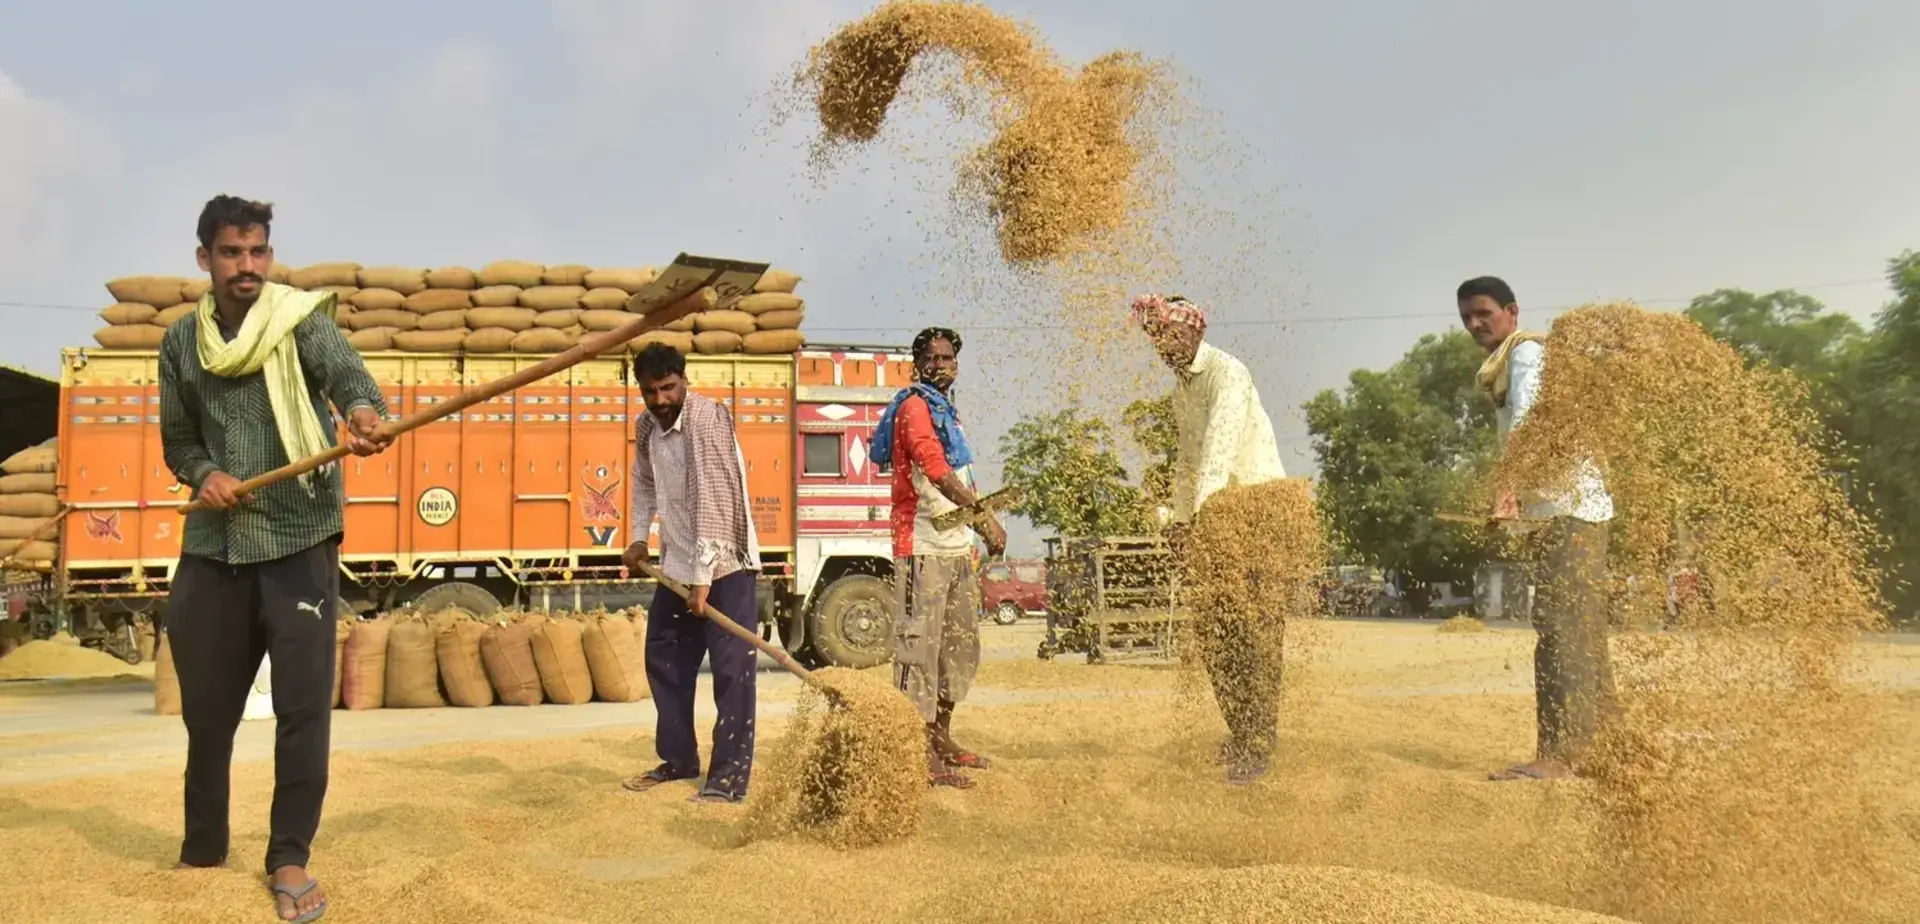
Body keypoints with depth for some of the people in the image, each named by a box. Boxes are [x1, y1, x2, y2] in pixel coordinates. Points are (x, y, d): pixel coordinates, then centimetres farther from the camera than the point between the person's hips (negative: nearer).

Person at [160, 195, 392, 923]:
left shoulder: (301, 318, -4)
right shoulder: (181, 342, 8)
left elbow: (348, 373, -23)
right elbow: (178, 440, 15)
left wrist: (363, 413, -47)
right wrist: (203, 474, -8)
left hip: (299, 539, -4)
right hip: (214, 543, 4)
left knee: (303, 704, -4)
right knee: (205, 704, 12)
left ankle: (289, 858, 11)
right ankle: (202, 850, 31)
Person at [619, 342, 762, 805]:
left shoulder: (706, 419, -20)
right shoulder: (647, 427, 4)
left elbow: (712, 501, -25)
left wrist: (704, 578, -27)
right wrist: (639, 537, 13)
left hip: (724, 564, -8)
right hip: (676, 564, 8)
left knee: (732, 668, -7)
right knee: (664, 659, 15)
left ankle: (730, 776, -3)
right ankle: (679, 758, 29)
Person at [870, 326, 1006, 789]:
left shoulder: (948, 409, 20)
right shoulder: (915, 406, -10)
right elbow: (938, 473, -21)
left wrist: (985, 521, 13)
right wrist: (985, 518, -23)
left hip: (957, 546, 10)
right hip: (923, 546, -10)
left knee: (961, 643, 16)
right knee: (920, 642, -8)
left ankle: (941, 739, 28)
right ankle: (921, 754, -6)